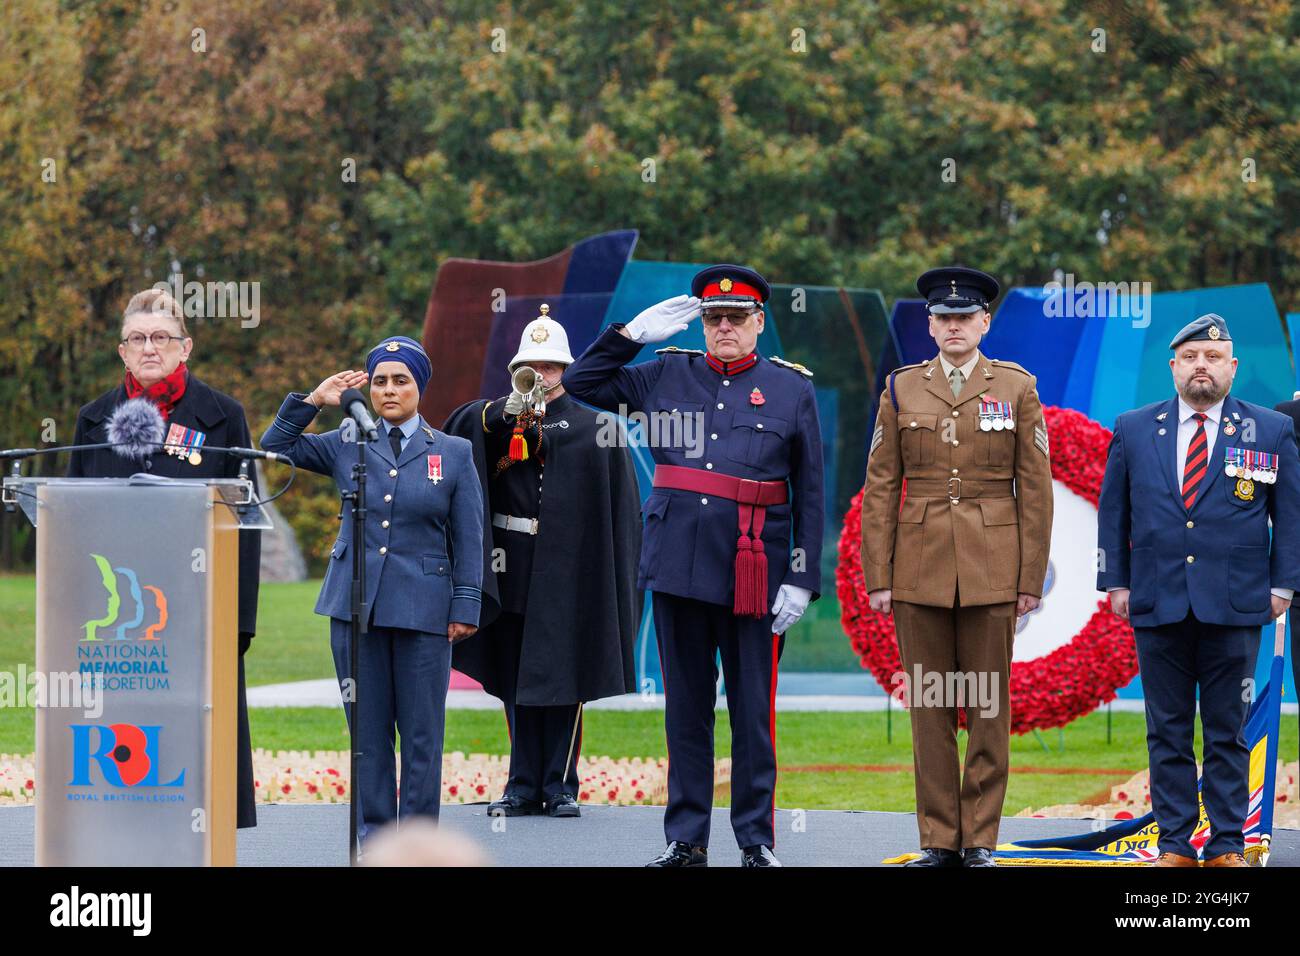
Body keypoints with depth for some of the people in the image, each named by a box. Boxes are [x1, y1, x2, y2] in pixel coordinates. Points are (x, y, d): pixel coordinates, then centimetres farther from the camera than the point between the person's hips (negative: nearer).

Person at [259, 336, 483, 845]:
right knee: (367, 727, 5)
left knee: (421, 731, 0)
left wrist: (465, 607, -2)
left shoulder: (454, 454, 5)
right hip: (355, 604, 2)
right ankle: (371, 833, 12)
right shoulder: (346, 445, 8)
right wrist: (313, 401, 4)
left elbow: (469, 541, 5)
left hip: (422, 606, -2)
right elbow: (275, 447, 14)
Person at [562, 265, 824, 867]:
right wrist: (635, 332, 2)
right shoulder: (666, 376, 8)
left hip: (754, 574, -2)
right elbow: (580, 382, 14)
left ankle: (757, 841, 9)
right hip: (678, 568, 2)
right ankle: (686, 840, 13)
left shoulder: (792, 388, 4)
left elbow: (809, 494, 3)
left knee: (753, 710, 1)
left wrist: (802, 580, -3)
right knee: (686, 707, 7)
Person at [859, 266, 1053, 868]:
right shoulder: (902, 390, 7)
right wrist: (878, 576, 0)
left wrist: (1032, 577, -3)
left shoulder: (1016, 388, 3)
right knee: (929, 708, 4)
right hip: (920, 569, 1)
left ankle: (980, 841, 8)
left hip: (991, 569, -1)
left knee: (988, 707, 2)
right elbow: (880, 487, 6)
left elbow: (1035, 488, 2)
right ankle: (938, 840, 9)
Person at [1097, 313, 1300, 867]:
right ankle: (1175, 845, 8)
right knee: (1168, 733, 4)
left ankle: (1226, 847, 7)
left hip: (1234, 610, -1)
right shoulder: (1134, 430, 9)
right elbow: (1113, 511, 12)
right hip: (1158, 608, 1)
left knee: (1227, 733, 2)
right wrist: (1116, 583, 6)